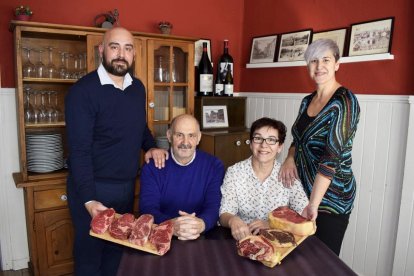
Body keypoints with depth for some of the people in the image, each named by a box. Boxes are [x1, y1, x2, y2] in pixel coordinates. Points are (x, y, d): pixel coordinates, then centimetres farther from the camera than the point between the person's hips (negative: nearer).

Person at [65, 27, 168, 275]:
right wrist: (89, 200, -25)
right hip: (92, 189, -5)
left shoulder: (138, 88, 4)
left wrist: (151, 147, -1)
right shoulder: (83, 91, -16)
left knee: (118, 252, 20)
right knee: (89, 255, 13)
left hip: (127, 187, 6)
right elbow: (79, 151, -19)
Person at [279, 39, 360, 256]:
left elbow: (333, 155, -22)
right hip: (302, 189, 6)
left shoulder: (345, 101, -15)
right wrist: (290, 159, -8)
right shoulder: (307, 101, 6)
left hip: (331, 196, -6)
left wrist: (314, 204, -24)